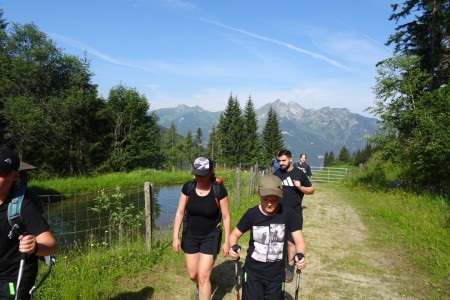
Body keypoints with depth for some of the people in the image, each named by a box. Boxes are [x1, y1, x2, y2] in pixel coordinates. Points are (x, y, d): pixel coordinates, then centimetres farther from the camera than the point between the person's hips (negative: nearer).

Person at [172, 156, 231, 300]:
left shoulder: (219, 190, -19)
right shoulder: (188, 187, -11)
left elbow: (226, 217, -10)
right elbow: (180, 213, -4)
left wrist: (227, 241, -7)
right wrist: (175, 237, -5)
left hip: (211, 237, -3)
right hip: (190, 236, 3)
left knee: (203, 276, -4)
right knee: (192, 275, 15)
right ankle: (199, 287, 52)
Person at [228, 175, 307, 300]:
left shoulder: (288, 214, -14)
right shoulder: (252, 214, -12)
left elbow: (299, 240, -9)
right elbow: (235, 234, -1)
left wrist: (301, 255, -30)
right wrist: (234, 247, -22)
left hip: (277, 275, 1)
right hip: (253, 272, 0)